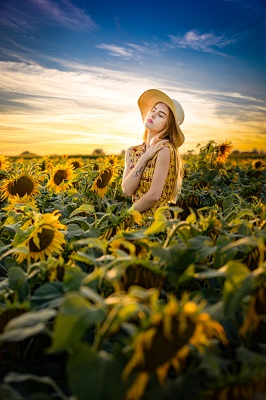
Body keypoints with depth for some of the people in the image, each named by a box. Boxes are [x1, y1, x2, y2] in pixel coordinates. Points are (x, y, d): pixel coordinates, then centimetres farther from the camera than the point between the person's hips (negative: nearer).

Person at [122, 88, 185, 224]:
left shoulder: (165, 149, -12)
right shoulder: (132, 152, 5)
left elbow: (154, 195, -17)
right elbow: (127, 190, -7)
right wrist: (144, 158, -12)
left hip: (158, 220, -5)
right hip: (137, 218, 5)